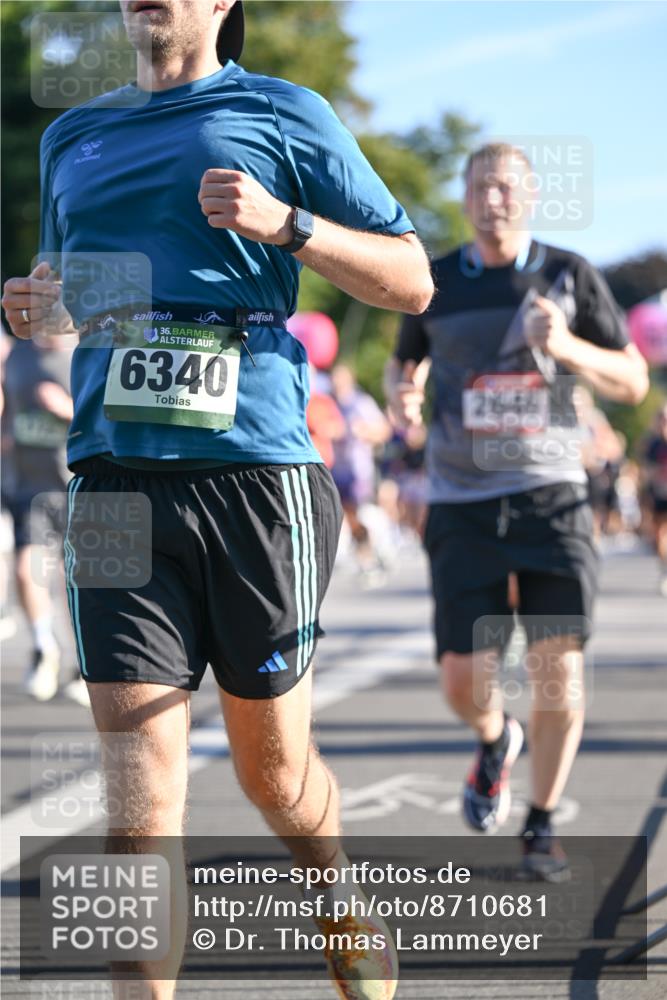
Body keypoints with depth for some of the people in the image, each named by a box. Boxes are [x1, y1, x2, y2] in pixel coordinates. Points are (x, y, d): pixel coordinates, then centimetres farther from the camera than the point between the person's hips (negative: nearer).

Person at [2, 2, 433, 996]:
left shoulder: (284, 114, 7)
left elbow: (412, 283, 6)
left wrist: (286, 223, -10)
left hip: (255, 470, -2)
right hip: (116, 477, 3)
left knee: (275, 771, 9)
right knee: (140, 791, -9)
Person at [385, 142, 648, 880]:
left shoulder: (569, 277, 3)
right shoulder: (434, 284, 6)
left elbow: (633, 383, 5)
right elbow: (404, 362, 22)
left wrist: (568, 347, -14)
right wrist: (402, 397, -2)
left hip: (550, 494, 0)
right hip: (463, 505, 1)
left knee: (558, 664, -9)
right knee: (463, 680, -6)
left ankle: (541, 826, 9)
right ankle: (494, 740, 31)